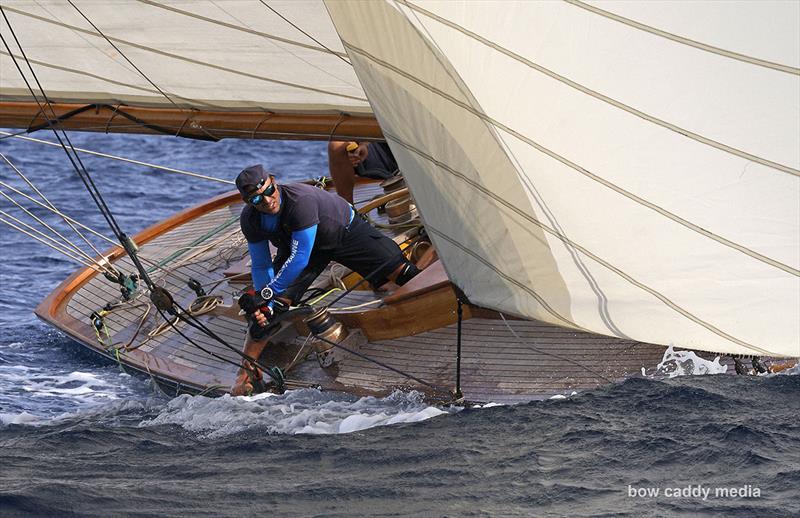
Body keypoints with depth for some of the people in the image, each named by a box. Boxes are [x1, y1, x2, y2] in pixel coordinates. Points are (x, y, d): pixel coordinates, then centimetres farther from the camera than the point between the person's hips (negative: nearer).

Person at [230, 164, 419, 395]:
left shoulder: (300, 200, -42)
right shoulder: (250, 220, -23)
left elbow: (300, 257, -39)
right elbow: (261, 266, -11)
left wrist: (269, 290, -36)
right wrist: (263, 300, -24)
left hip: (346, 230, -4)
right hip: (298, 244, 4)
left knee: (402, 272, -14)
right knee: (272, 305, -11)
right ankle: (244, 374, -7)